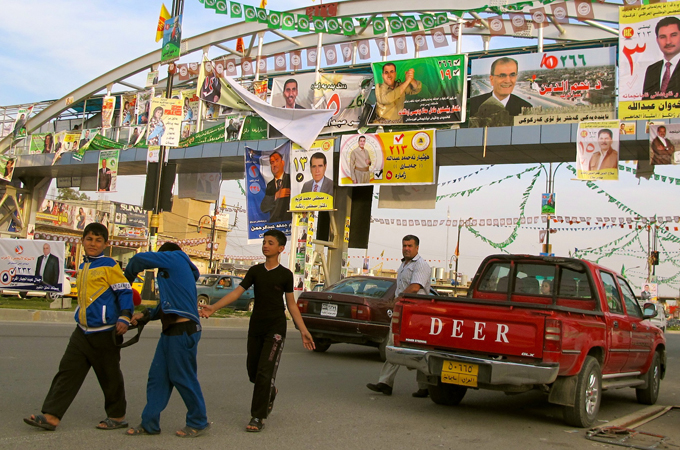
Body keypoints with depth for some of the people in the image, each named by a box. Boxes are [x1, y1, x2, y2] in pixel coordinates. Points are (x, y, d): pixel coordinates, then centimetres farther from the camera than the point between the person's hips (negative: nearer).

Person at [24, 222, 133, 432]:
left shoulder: (109, 265, -8)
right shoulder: (83, 267, 15)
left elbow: (125, 291, -11)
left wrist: (124, 318, -19)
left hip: (105, 333, -7)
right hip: (82, 332, 7)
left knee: (110, 376, 4)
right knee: (68, 371, 1)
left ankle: (117, 416, 18)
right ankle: (51, 416, 1)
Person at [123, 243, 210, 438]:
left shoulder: (175, 258, 0)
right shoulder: (177, 271, 25)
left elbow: (139, 259, -1)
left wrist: (127, 278, 16)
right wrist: (145, 315, 12)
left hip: (183, 331, -10)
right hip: (170, 332, 10)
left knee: (183, 378, -1)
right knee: (157, 377, 10)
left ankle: (199, 423, 12)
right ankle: (149, 424, 17)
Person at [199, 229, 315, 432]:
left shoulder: (285, 274, 0)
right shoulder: (255, 271, 6)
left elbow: (291, 304, 3)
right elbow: (237, 292, -2)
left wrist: (303, 331, -2)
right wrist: (213, 307, -15)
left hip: (275, 328, -4)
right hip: (256, 327, 4)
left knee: (265, 373, -10)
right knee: (253, 371, 11)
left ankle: (258, 417, -2)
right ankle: (270, 393, 41)